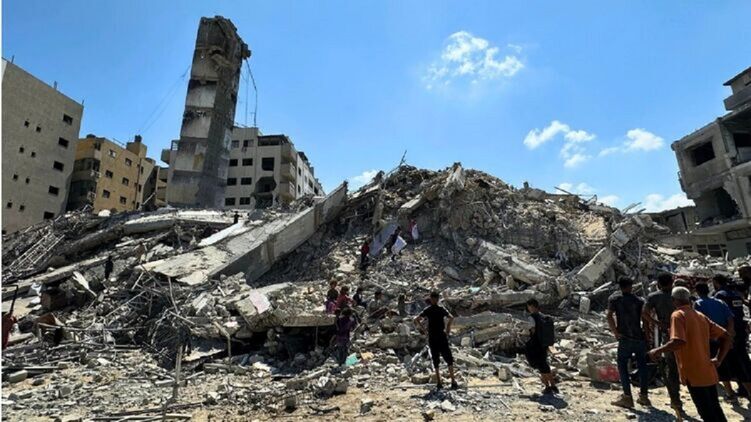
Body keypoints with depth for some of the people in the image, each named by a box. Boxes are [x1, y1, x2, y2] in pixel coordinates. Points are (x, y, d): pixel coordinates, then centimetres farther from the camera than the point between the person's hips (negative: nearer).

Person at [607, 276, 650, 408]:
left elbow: (609, 316, -12)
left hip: (625, 338, -3)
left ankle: (627, 397, 2)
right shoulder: (639, 300, 6)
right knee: (642, 365, 16)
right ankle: (644, 396, 23)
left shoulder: (614, 298, -1)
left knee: (622, 365, 5)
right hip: (640, 337, 3)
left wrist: (615, 332, -5)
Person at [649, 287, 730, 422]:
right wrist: (718, 359, 11)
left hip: (694, 375, -8)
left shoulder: (678, 315, -14)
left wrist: (657, 351, -15)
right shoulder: (701, 316, 10)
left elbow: (678, 342, -27)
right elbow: (725, 337, 11)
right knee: (715, 411, 20)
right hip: (709, 373, 8)